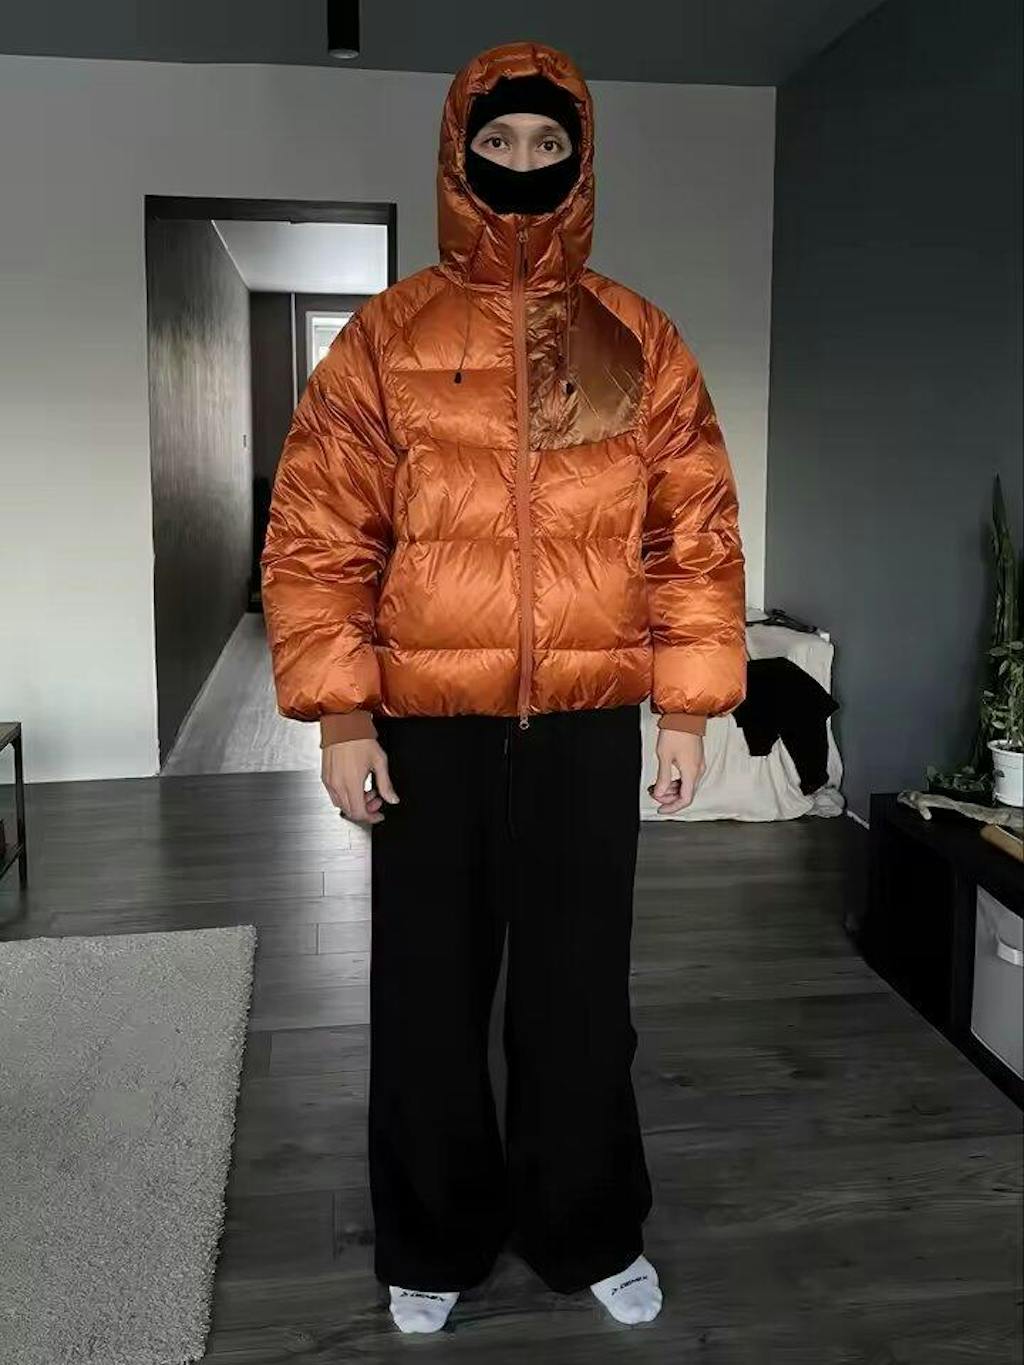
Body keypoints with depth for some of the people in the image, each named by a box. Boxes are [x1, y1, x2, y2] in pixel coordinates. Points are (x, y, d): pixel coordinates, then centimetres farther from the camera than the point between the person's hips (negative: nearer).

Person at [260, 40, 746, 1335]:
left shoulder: (639, 340, 4)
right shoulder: (387, 336, 0)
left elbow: (695, 533, 4)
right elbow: (316, 536, -2)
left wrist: (687, 707, 0)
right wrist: (339, 716, -8)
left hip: (587, 726, 1)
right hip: (426, 727, 0)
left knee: (580, 993, 12)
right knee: (428, 997, 11)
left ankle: (589, 1231, 34)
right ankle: (434, 1243, 33)